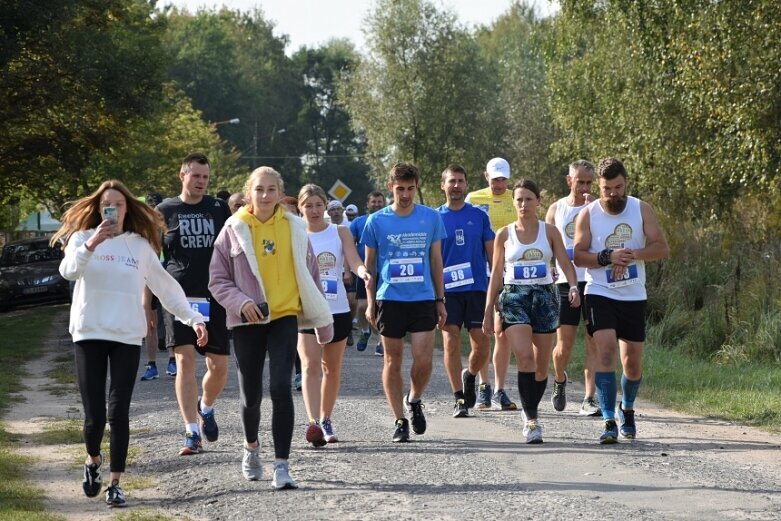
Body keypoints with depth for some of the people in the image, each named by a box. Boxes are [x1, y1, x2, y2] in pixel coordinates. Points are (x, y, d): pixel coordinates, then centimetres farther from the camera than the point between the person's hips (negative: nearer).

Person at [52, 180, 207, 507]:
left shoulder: (140, 245, 8)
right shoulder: (82, 238, 2)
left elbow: (166, 287, 11)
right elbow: (69, 271, -17)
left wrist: (193, 318, 3)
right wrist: (93, 243, -33)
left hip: (128, 337, 1)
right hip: (90, 334, -1)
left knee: (119, 412, -5)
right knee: (94, 414, -4)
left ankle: (115, 483, 1)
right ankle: (93, 460, 27)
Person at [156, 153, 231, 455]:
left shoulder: (219, 209, 9)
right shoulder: (165, 211, 5)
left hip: (214, 298, 2)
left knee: (219, 366, 2)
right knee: (185, 361, -10)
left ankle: (205, 407, 33)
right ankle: (192, 433, -8)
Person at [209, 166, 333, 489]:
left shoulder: (294, 229, 3)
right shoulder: (234, 229, -1)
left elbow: (309, 277, 11)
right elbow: (218, 279, 1)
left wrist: (322, 324, 12)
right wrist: (240, 302, -17)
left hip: (285, 317, 0)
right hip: (248, 321, 0)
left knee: (281, 388, -15)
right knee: (251, 394, 7)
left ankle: (281, 465, -11)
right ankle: (251, 446, 38)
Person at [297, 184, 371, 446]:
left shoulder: (340, 232, 5)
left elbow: (354, 261, -8)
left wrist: (362, 272, -30)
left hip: (337, 309, 2)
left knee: (332, 368, 11)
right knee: (310, 366, -17)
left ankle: (326, 420, 26)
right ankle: (314, 423, -28)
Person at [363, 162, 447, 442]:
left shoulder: (431, 218, 4)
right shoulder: (377, 221, 1)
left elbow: (436, 260, 11)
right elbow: (369, 263, 7)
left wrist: (440, 300, 10)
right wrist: (370, 302, 2)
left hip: (423, 300, 1)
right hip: (389, 300, 0)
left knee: (424, 360, -7)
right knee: (393, 361, 4)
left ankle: (414, 400, 22)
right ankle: (399, 420, 13)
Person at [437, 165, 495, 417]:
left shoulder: (479, 216, 8)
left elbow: (492, 252, 10)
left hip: (477, 287, 1)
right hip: (447, 290, -1)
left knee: (481, 344, -2)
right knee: (451, 343, -5)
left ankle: (469, 376, 29)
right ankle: (459, 399, 2)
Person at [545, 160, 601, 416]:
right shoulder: (556, 209, 9)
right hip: (565, 282, 1)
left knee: (593, 344, -5)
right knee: (563, 346, 3)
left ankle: (589, 399, -2)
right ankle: (560, 381, 33)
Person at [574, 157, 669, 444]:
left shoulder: (641, 209, 0)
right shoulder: (588, 214, -3)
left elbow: (662, 247, -5)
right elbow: (578, 255, -4)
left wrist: (632, 254, -21)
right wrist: (608, 257, -20)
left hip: (633, 296, 2)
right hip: (599, 294, -2)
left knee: (632, 362, 7)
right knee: (606, 350, -20)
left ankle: (627, 409, 37)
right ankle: (609, 422, -20)